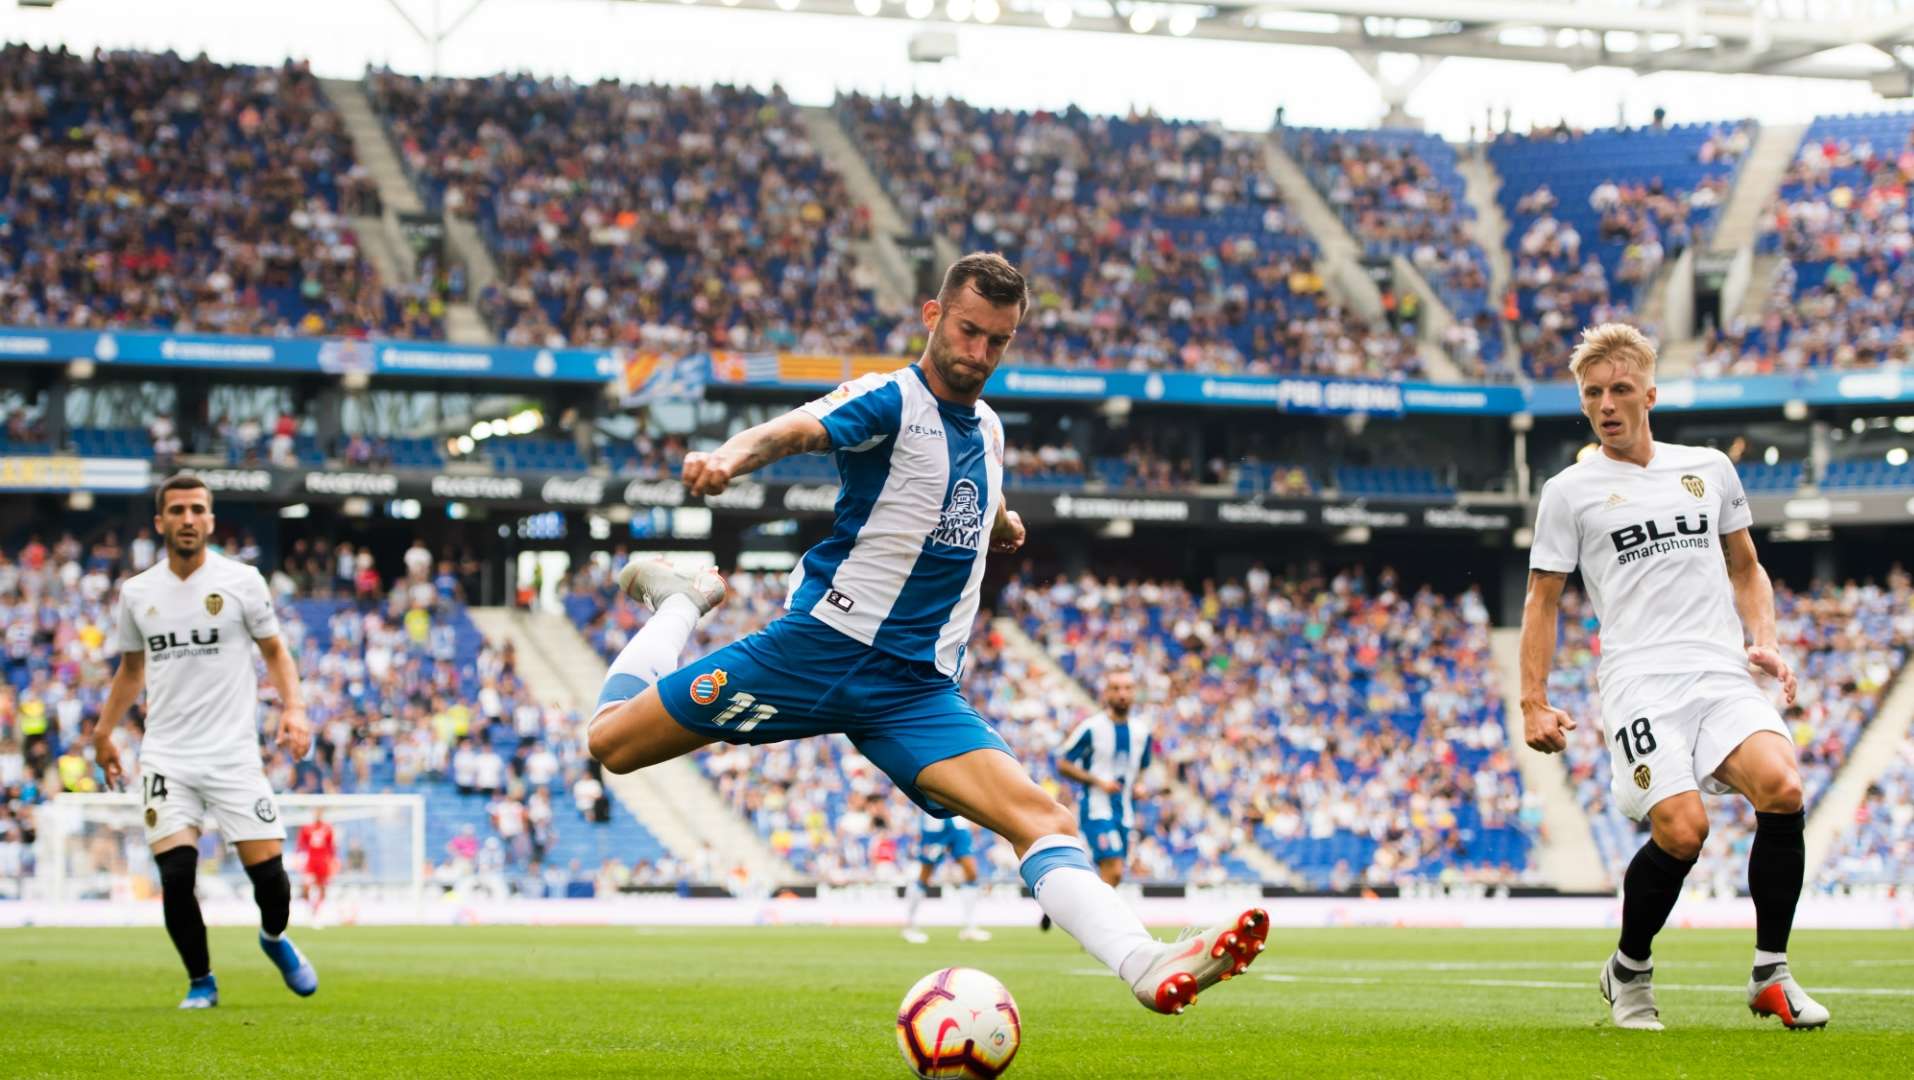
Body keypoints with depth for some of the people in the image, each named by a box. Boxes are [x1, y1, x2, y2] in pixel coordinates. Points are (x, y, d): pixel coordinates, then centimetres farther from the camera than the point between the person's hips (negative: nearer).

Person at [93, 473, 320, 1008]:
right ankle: (201, 981, 8)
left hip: (233, 755, -1)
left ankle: (276, 938, 27)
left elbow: (275, 652, 7)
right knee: (175, 876, -12)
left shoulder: (241, 581, -1)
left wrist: (293, 708, -8)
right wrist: (103, 733, 20)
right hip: (166, 758, 2)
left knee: (268, 871, -7)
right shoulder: (136, 593, 7)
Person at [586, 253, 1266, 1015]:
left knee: (1042, 818, -18)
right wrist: (732, 456, -53)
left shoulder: (987, 429, 13)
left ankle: (1150, 969, -32)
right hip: (821, 645, -4)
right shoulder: (891, 401, -8)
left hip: (916, 688, 4)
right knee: (611, 741, 3)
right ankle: (681, 603, 29)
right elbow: (801, 429, -33)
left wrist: (998, 524, 18)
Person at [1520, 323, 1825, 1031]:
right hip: (1640, 679, -3)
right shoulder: (1570, 491, 9)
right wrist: (1534, 704, 4)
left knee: (1781, 789, -25)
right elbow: (1541, 602, 12)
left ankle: (1771, 974, -10)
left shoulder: (1709, 468, 17)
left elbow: (1746, 569, 27)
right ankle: (1629, 972, 4)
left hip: (1724, 675, 3)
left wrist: (1764, 642, 10)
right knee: (1681, 830, -23)